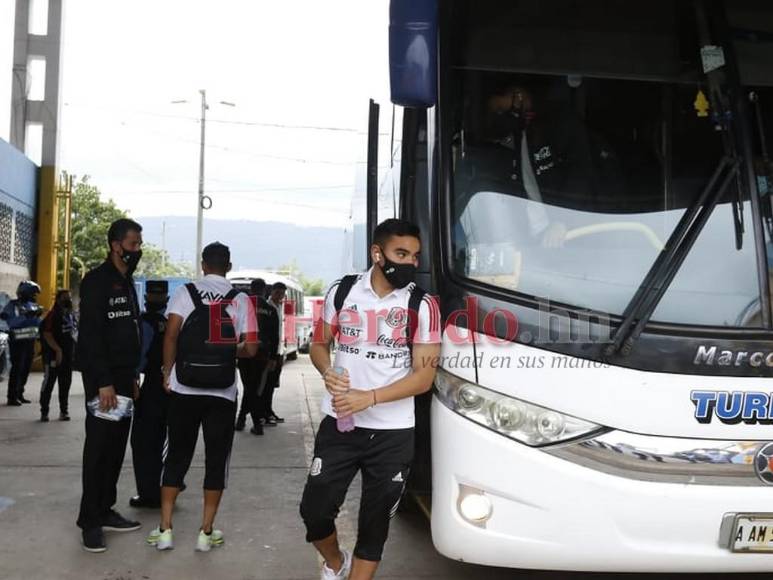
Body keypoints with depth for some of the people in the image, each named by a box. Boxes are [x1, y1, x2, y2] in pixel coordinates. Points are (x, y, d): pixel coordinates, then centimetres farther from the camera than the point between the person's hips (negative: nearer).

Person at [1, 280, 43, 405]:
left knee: (26, 368, 9)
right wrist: (26, 316, -26)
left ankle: (19, 394, 19)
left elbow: (38, 324, 13)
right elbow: (10, 321, -21)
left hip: (30, 341, 7)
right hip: (18, 341, -6)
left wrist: (38, 316, -6)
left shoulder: (33, 306, 11)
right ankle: (12, 396, -4)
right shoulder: (12, 305, -7)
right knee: (17, 368, -8)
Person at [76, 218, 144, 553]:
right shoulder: (97, 281, -11)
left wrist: (132, 377, 17)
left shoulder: (127, 282, 16)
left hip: (123, 375, 8)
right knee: (99, 446, -4)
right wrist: (103, 382, -22)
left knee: (117, 446, 10)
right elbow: (91, 334, -18)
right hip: (103, 377, -8)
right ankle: (90, 521, 3)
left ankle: (105, 511, 18)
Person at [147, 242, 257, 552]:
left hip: (184, 389, 1)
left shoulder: (185, 292, 0)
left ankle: (165, 529, 14)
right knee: (216, 460, 9)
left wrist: (167, 373, 1)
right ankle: (206, 532, 13)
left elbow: (171, 334, -11)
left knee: (177, 457, 11)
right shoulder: (241, 300, 1)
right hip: (223, 393, 0)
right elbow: (250, 349, -4)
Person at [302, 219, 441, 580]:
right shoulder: (342, 291, -1)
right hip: (339, 425, 2)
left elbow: (424, 377, -10)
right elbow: (319, 343, 11)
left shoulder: (422, 305, -7)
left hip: (392, 434, -1)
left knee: (374, 524, 11)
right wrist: (328, 372, -12)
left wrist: (368, 398, -20)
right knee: (315, 510, 7)